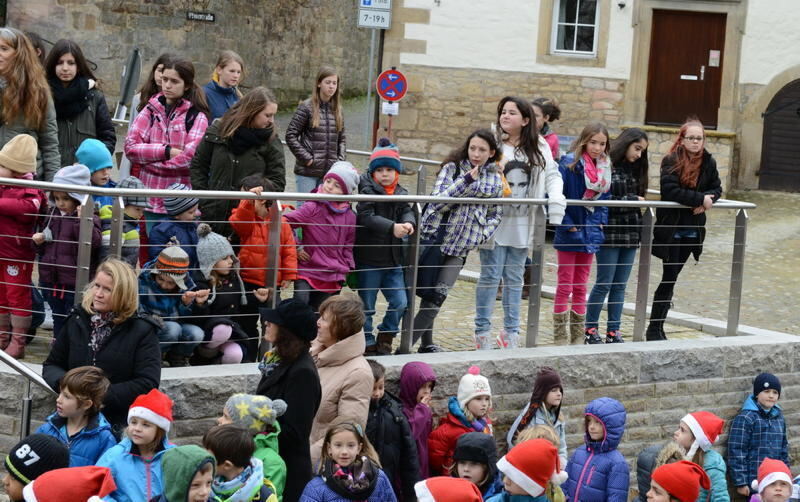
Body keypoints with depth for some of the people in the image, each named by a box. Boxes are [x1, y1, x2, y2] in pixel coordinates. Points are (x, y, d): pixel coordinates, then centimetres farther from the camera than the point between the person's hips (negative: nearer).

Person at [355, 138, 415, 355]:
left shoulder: (401, 193, 8)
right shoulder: (368, 191, -10)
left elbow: (407, 211, -1)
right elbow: (366, 217, -22)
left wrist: (408, 223, -25)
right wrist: (392, 227, -31)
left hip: (393, 258, 5)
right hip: (369, 258, -5)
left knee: (400, 302, 6)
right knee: (366, 305, 5)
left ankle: (385, 337, 26)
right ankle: (367, 343, 19)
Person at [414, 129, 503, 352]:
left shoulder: (495, 179, 7)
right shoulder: (452, 168, -2)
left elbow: (496, 214, 18)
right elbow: (439, 201, -15)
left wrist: (484, 235, 2)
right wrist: (466, 180, -22)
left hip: (461, 246, 2)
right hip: (435, 238, -2)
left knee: (438, 295, -6)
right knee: (428, 293, 1)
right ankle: (426, 343, 15)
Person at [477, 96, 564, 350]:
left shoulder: (539, 148, 6)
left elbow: (553, 176, 7)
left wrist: (556, 201, -8)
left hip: (522, 225, 4)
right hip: (495, 221, -4)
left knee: (515, 277, 12)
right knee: (491, 275, 0)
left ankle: (511, 330, 21)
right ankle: (482, 329, 11)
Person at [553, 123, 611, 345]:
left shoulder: (605, 168, 8)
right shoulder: (569, 164, -12)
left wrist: (601, 221, 4)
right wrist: (567, 224, -18)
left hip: (590, 234, 6)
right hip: (570, 234, -6)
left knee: (580, 288, 12)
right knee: (565, 287, 0)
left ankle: (578, 337, 18)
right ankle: (560, 339, 5)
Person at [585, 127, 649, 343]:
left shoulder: (635, 170, 15)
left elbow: (639, 198, 15)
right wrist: (632, 201, -14)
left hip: (630, 235, 7)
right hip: (609, 234, -7)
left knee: (620, 285, 9)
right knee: (604, 284, -2)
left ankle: (613, 331, 14)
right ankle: (590, 329, 10)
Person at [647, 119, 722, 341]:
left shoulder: (709, 162, 5)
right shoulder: (671, 161, -10)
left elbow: (716, 189, 10)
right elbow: (670, 190, -21)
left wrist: (706, 200, -12)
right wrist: (700, 199, -22)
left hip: (692, 229, 5)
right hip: (670, 228, -5)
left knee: (671, 278, 10)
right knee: (669, 278, -4)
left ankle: (657, 327, 16)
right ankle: (654, 329, 3)